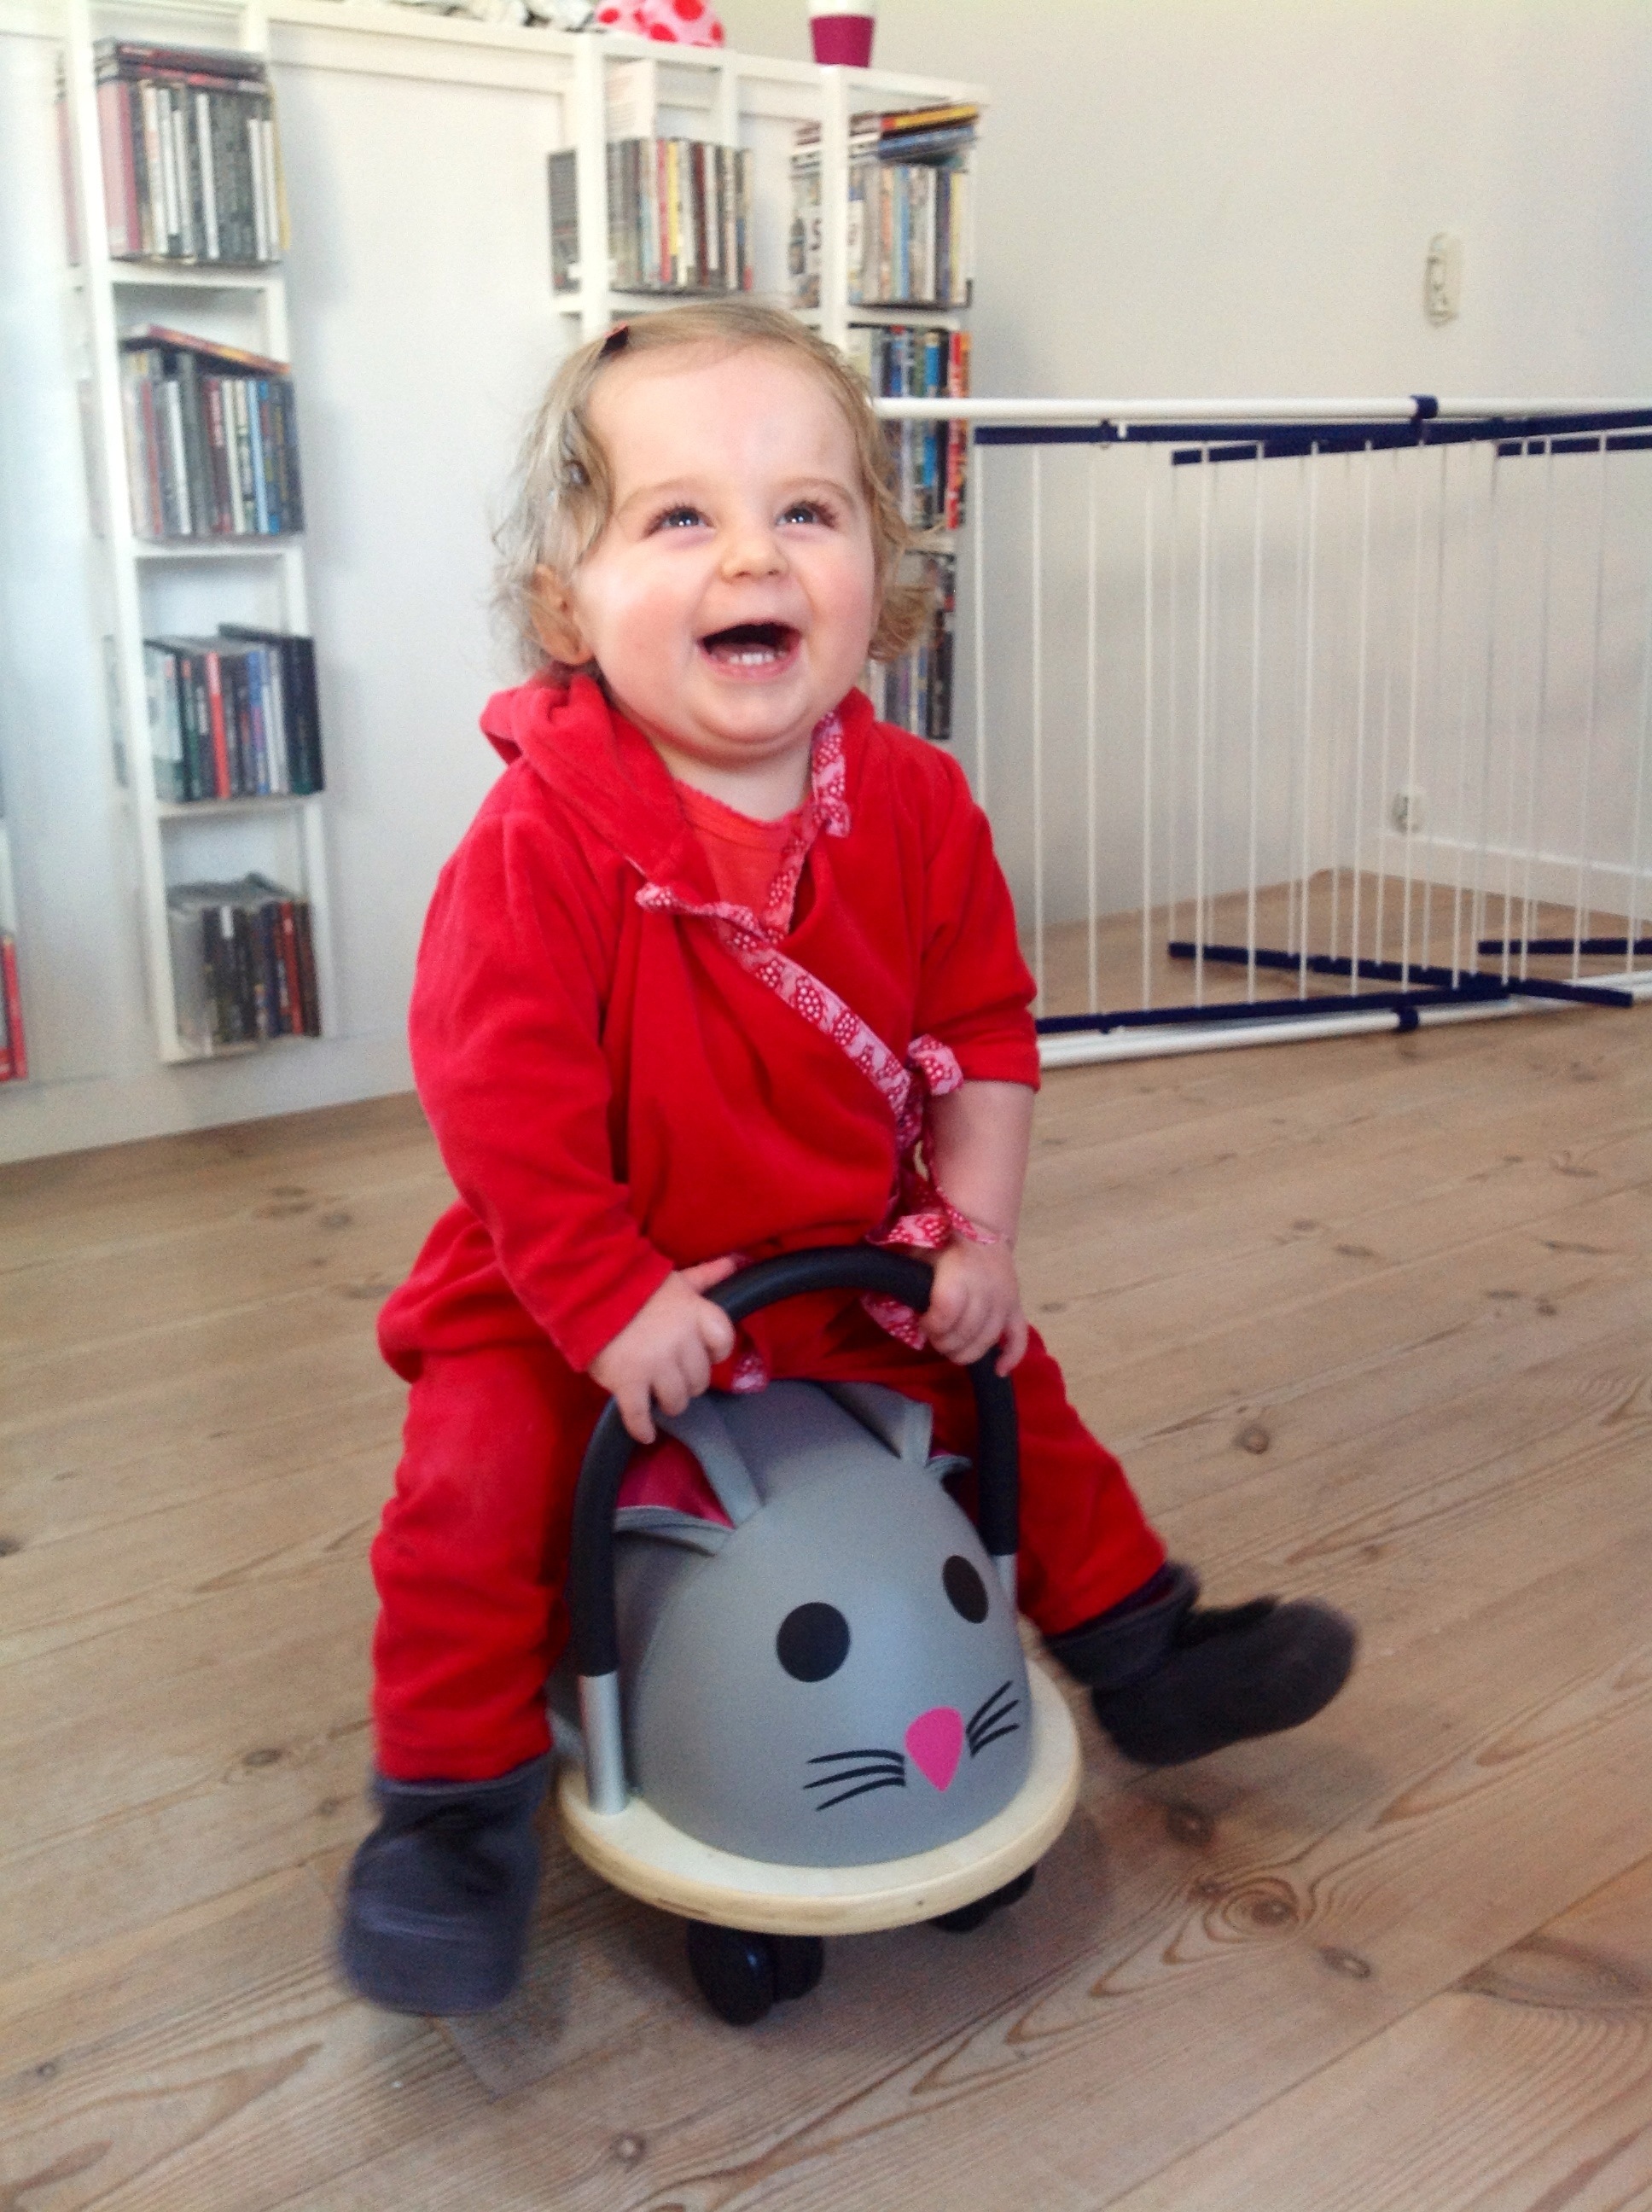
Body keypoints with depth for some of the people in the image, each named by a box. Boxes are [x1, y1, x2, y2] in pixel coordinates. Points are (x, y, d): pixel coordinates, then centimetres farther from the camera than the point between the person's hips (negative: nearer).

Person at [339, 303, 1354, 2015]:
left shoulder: (914, 805, -9)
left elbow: (984, 1031, -2)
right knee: (478, 1485, -16)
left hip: (860, 1261, 4)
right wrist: (611, 1305, -23)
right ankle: (454, 1802, 8)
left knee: (1014, 1393, 13)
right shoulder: (543, 835, -24)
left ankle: (1138, 1647, 37)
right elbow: (501, 1100, -24)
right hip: (574, 1293, -4)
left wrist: (976, 1236, -9)